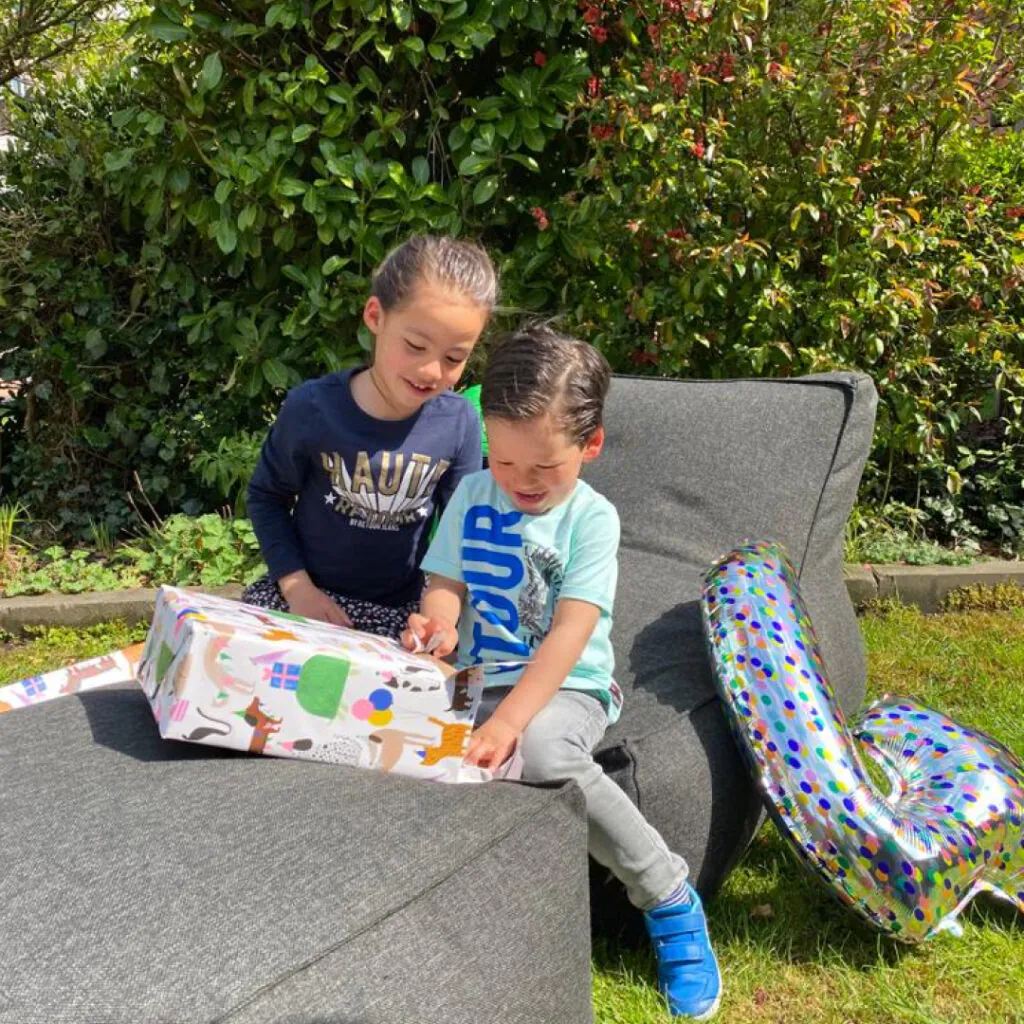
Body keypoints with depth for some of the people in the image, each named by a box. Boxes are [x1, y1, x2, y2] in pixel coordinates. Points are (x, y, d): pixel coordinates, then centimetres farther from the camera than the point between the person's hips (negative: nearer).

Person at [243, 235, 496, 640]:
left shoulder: (459, 424, -11)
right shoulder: (312, 408, -14)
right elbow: (266, 495, 1)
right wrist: (296, 585, -9)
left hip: (399, 611, 0)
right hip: (307, 594, 0)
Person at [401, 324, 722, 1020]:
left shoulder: (592, 518, -7)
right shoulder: (472, 497, 7)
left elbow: (568, 635, -18)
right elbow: (446, 585, 6)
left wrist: (509, 720, -30)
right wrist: (437, 626, -20)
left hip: (565, 689, -4)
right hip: (477, 681, 5)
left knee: (542, 751, -38)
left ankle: (670, 899, -16)